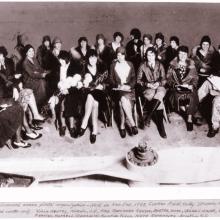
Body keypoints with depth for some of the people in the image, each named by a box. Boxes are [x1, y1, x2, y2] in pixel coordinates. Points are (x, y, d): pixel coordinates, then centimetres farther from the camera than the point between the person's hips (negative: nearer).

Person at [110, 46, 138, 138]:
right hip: (117, 89, 0)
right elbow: (111, 79, 9)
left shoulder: (130, 64, 17)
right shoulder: (113, 65, 16)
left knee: (123, 100, -33)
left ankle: (122, 126, -28)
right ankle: (132, 124, -30)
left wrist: (129, 86, -8)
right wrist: (117, 85, -10)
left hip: (128, 89, 0)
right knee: (123, 99, -34)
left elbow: (134, 78, 11)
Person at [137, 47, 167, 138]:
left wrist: (158, 83, -14)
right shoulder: (142, 66, 5)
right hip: (147, 89, -1)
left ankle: (148, 117, -32)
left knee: (159, 95, -38)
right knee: (159, 100, -34)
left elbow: (164, 79, 7)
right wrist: (147, 84, -12)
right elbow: (138, 80, 5)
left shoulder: (160, 65, 10)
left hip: (159, 87, 1)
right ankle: (160, 126, -30)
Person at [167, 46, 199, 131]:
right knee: (177, 96, -32)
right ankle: (184, 110, -2)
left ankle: (189, 119, -19)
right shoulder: (173, 64, 7)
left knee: (191, 97, -31)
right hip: (176, 87, 0)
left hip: (188, 87, 0)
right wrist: (174, 84, -13)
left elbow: (195, 78, 9)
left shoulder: (191, 64, 9)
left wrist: (192, 85, -11)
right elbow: (168, 77, 4)